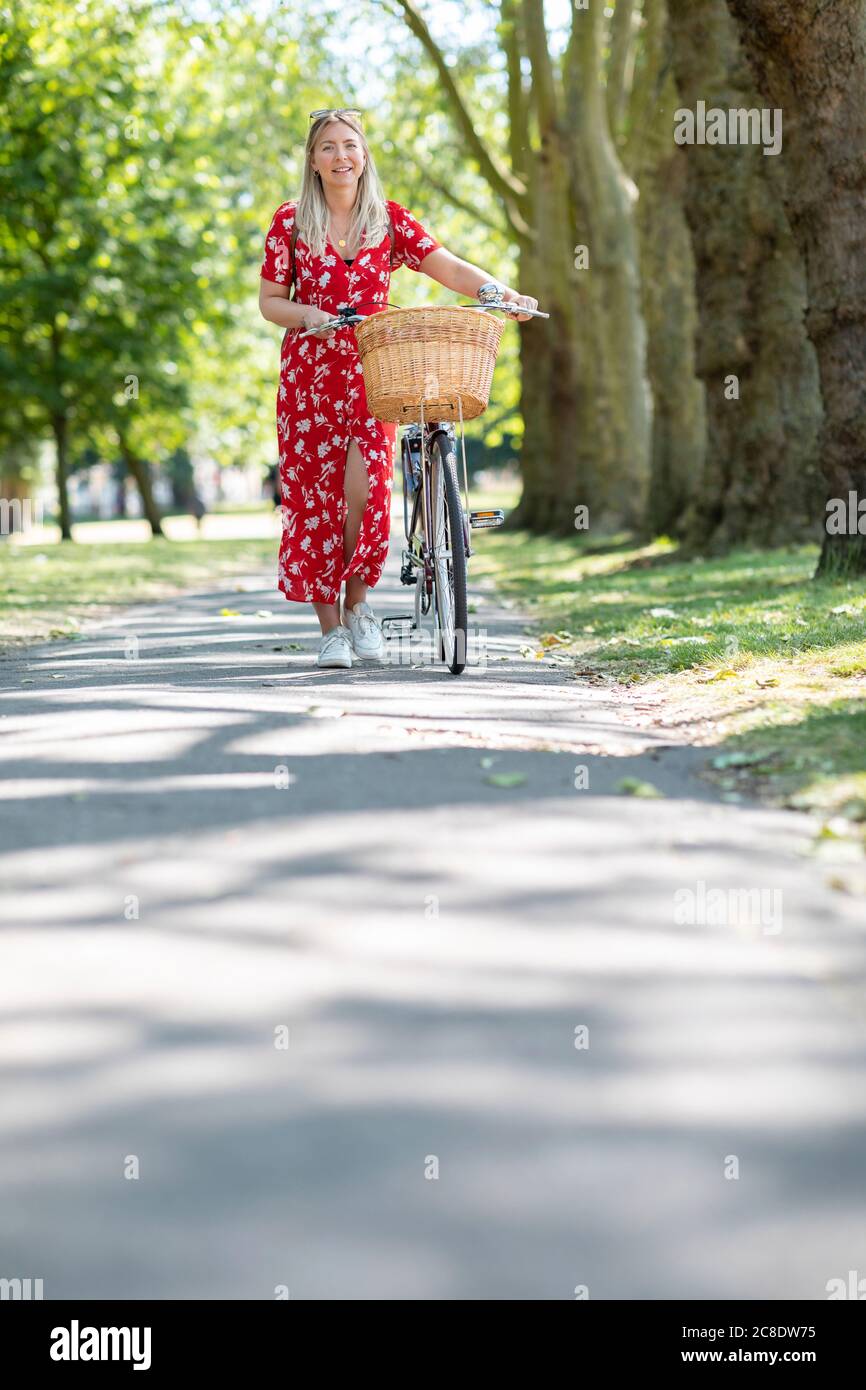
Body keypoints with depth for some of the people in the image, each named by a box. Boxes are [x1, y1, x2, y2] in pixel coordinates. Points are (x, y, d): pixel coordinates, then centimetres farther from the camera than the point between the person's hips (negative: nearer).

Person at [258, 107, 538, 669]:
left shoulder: (390, 219, 4)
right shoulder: (290, 221, 2)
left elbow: (450, 268, -6)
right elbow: (270, 302, 4)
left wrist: (505, 293, -22)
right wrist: (306, 314, -17)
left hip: (371, 369, 0)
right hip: (309, 370, 0)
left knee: (365, 484, -18)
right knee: (313, 494, -2)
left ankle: (357, 605, 4)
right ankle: (330, 628, 7)